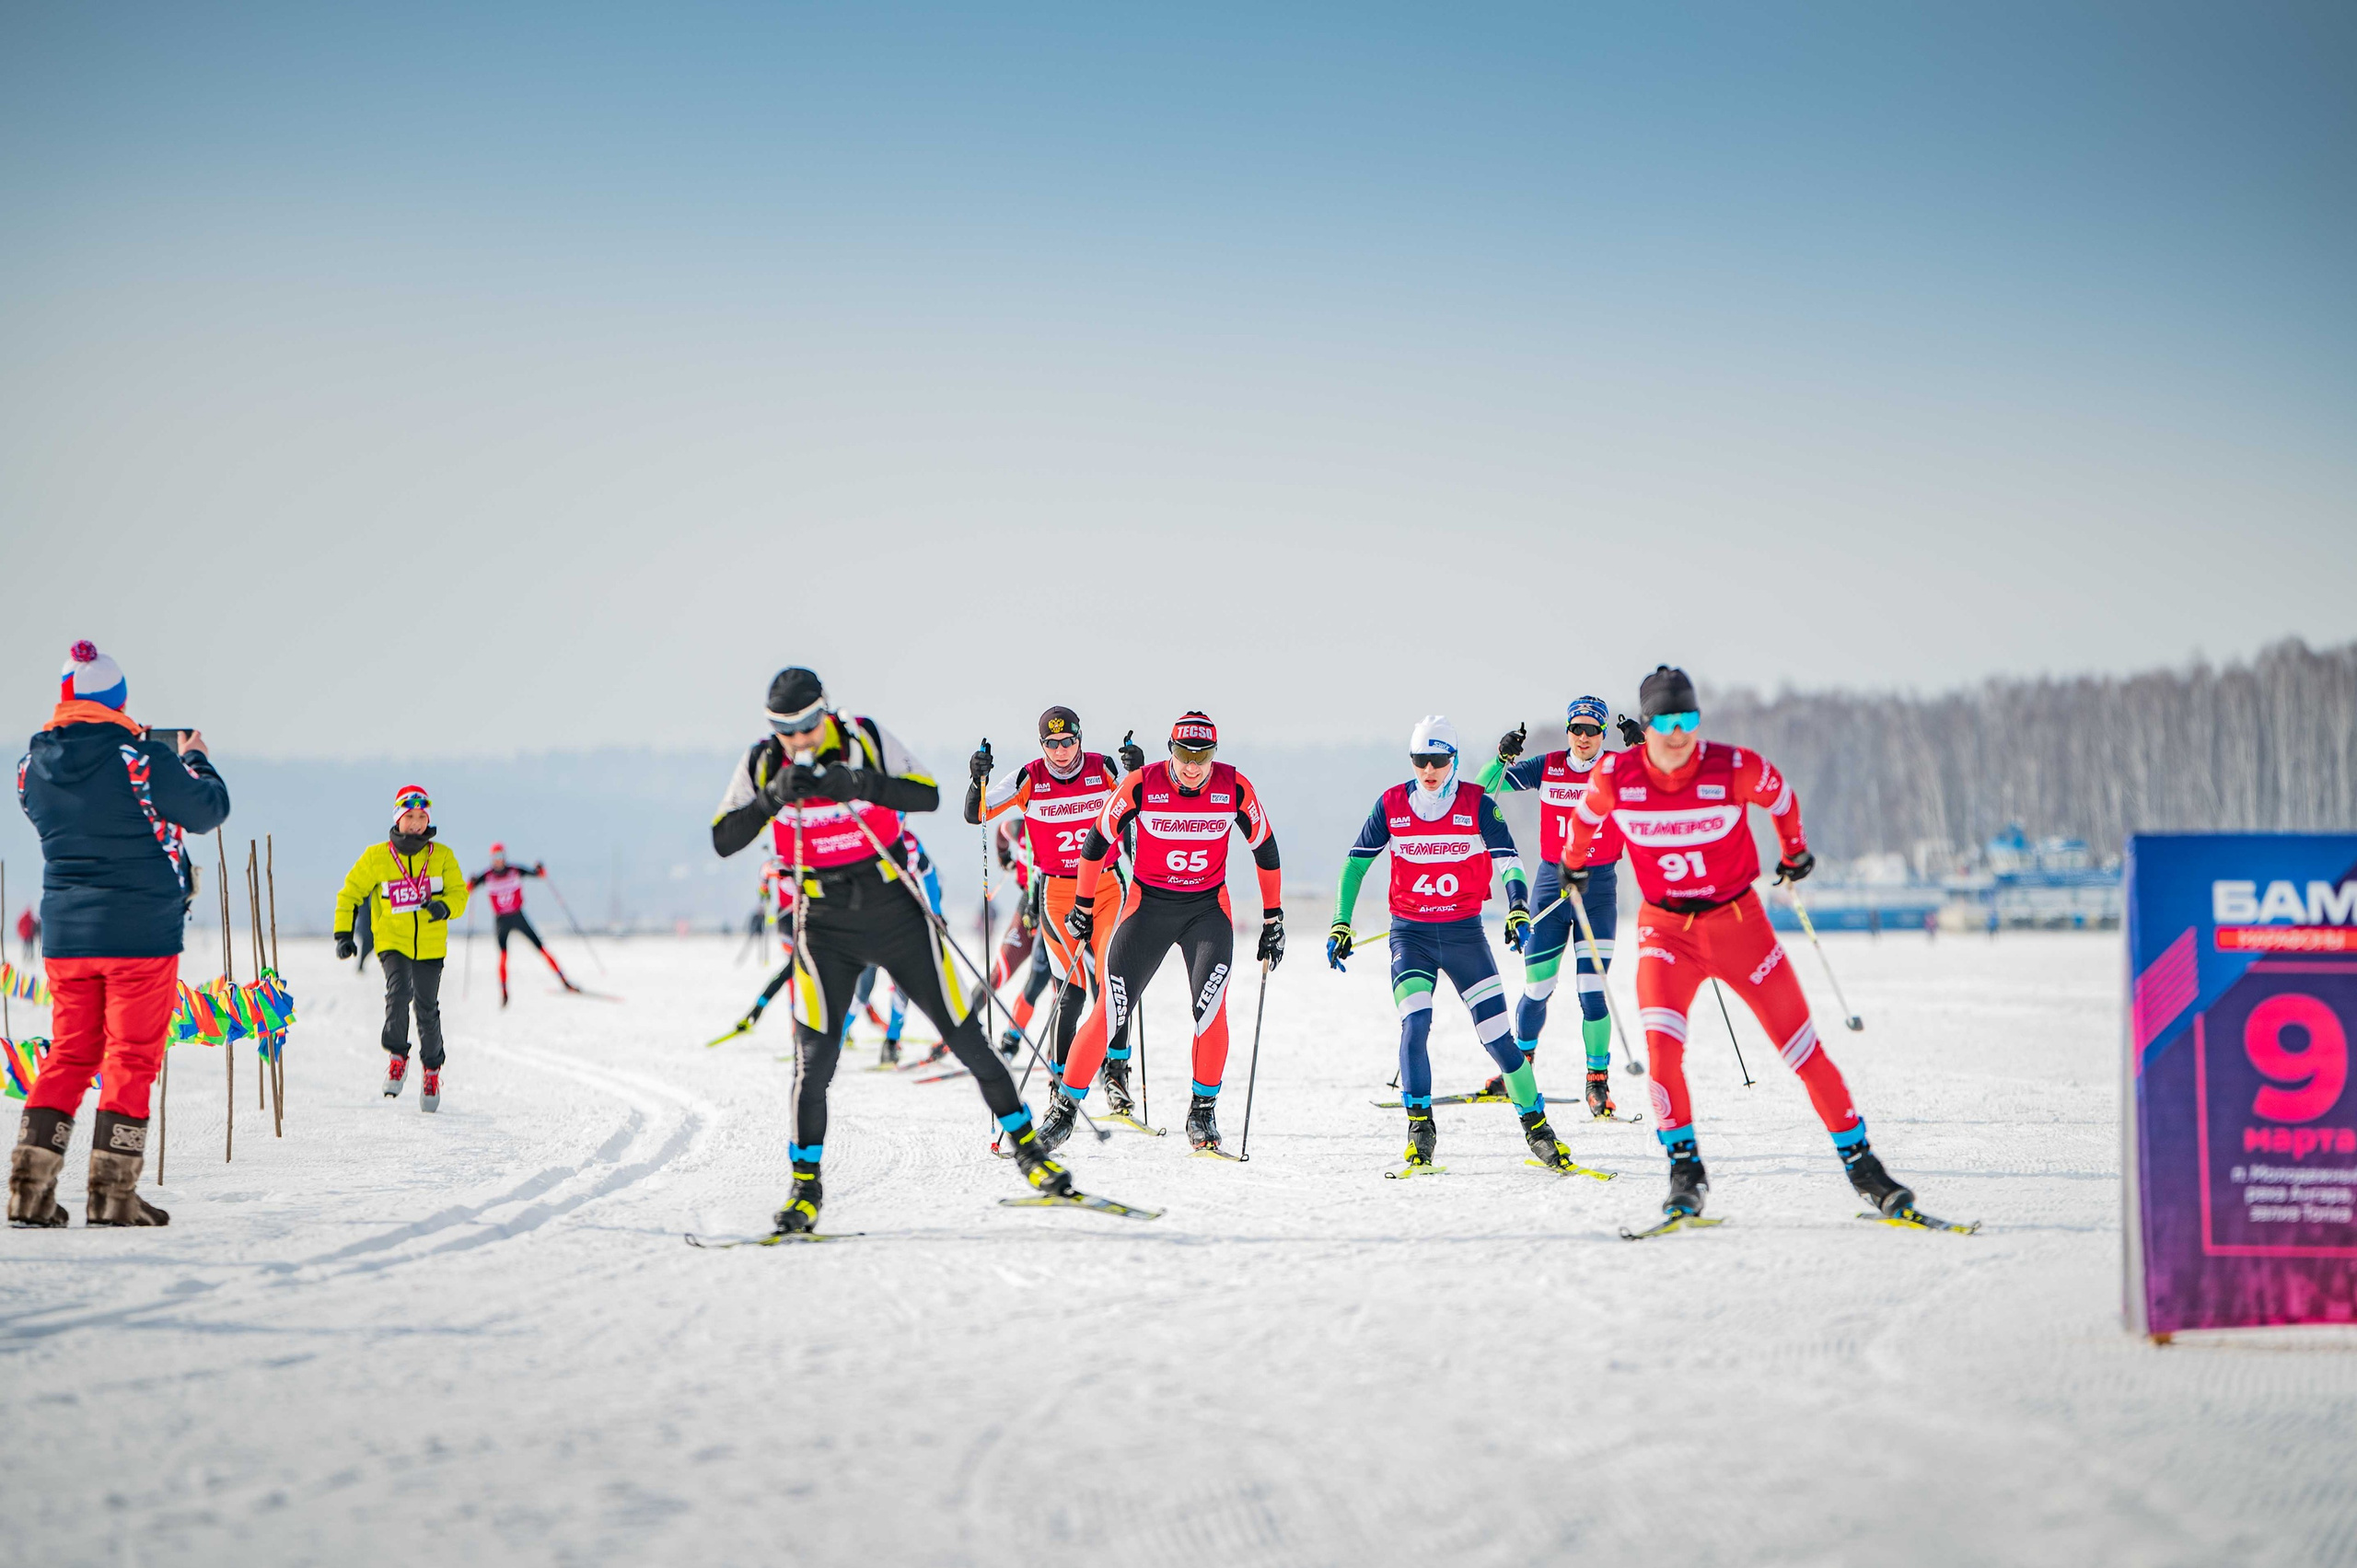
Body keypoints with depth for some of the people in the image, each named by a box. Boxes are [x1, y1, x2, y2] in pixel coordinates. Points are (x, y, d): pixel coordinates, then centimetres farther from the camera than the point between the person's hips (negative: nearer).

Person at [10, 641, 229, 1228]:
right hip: (140, 935, -5)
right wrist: (195, 761, 16)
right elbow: (209, 810, -3)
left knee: (68, 1055, 12)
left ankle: (30, 1188, 6)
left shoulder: (34, 765, 3)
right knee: (132, 1058, 2)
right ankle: (113, 1194, 1)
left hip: (64, 934, 5)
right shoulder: (140, 757, -13)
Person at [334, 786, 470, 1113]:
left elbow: (459, 893, 4)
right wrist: (343, 933, -2)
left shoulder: (442, 856, 3)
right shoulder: (376, 857, 0)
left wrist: (444, 906, -19)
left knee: (427, 1008, 2)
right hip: (393, 943, -1)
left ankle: (432, 1070, 22)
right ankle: (397, 1057, -6)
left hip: (430, 946, 1)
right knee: (399, 991, -25)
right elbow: (350, 893, 7)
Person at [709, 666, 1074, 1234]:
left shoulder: (866, 739, -9)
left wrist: (859, 785, -29)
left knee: (964, 1037, 4)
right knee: (815, 1054, -12)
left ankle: (1027, 1148, 18)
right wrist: (773, 798, -25)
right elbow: (723, 841, -9)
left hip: (895, 907, 0)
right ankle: (805, 1186, 0)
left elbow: (928, 795, -14)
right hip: (825, 924, 0)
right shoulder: (762, 762, -6)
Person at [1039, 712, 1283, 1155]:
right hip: (1148, 904, -1)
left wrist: (1273, 919, 7)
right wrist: (1082, 909, 6)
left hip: (1209, 907, 1)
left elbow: (1264, 848, 4)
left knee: (1211, 1007, -21)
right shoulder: (1141, 785, -14)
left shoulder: (1235, 788, -10)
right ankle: (1064, 1107, 7)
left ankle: (1204, 1111, -6)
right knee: (1109, 1013, -7)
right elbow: (1097, 841, -1)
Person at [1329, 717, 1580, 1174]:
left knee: (1497, 1033, -5)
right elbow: (1356, 863, 8)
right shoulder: (1391, 805, 0)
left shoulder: (1478, 804, -4)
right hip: (1410, 933, 0)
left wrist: (1518, 911, -28)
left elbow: (1508, 862, -10)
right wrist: (1341, 924, 1)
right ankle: (1419, 1128, -8)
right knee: (1415, 1024, -19)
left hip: (1465, 932, 0)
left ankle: (1536, 1125, 7)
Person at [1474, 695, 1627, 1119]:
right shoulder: (1548, 767, 1)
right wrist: (1503, 755, -20)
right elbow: (1484, 788, -1)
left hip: (1598, 888, -2)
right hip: (1551, 884, 2)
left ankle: (1598, 1081, 3)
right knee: (1536, 989, 4)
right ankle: (1521, 1060, 30)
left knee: (1593, 990, -10)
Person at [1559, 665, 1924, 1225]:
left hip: (1739, 921, 0)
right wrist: (1574, 863, 28)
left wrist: (1795, 852, 23)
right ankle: (1685, 1170, -11)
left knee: (1800, 1043, -1)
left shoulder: (1734, 769, -17)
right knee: (1661, 1037, -23)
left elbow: (1780, 797, 6)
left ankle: (1859, 1160, 12)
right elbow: (1586, 816, 10)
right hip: (1665, 927, 0)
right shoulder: (1615, 776, -14)